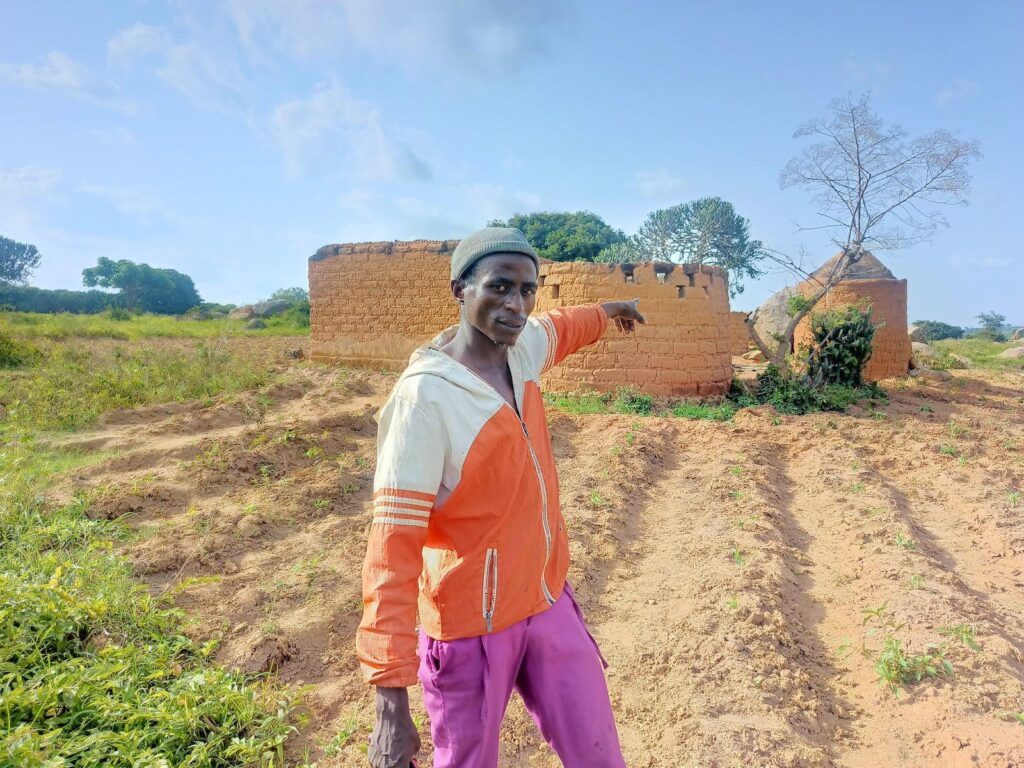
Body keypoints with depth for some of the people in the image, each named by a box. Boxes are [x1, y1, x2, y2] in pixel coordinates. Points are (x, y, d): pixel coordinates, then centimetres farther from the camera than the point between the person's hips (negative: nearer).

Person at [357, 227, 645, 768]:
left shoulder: (521, 348, -3)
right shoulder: (426, 396, -24)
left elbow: (561, 327, 22)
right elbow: (393, 549, -25)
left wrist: (608, 311, 42)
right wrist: (391, 702, -24)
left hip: (550, 601, 6)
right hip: (471, 628, -6)